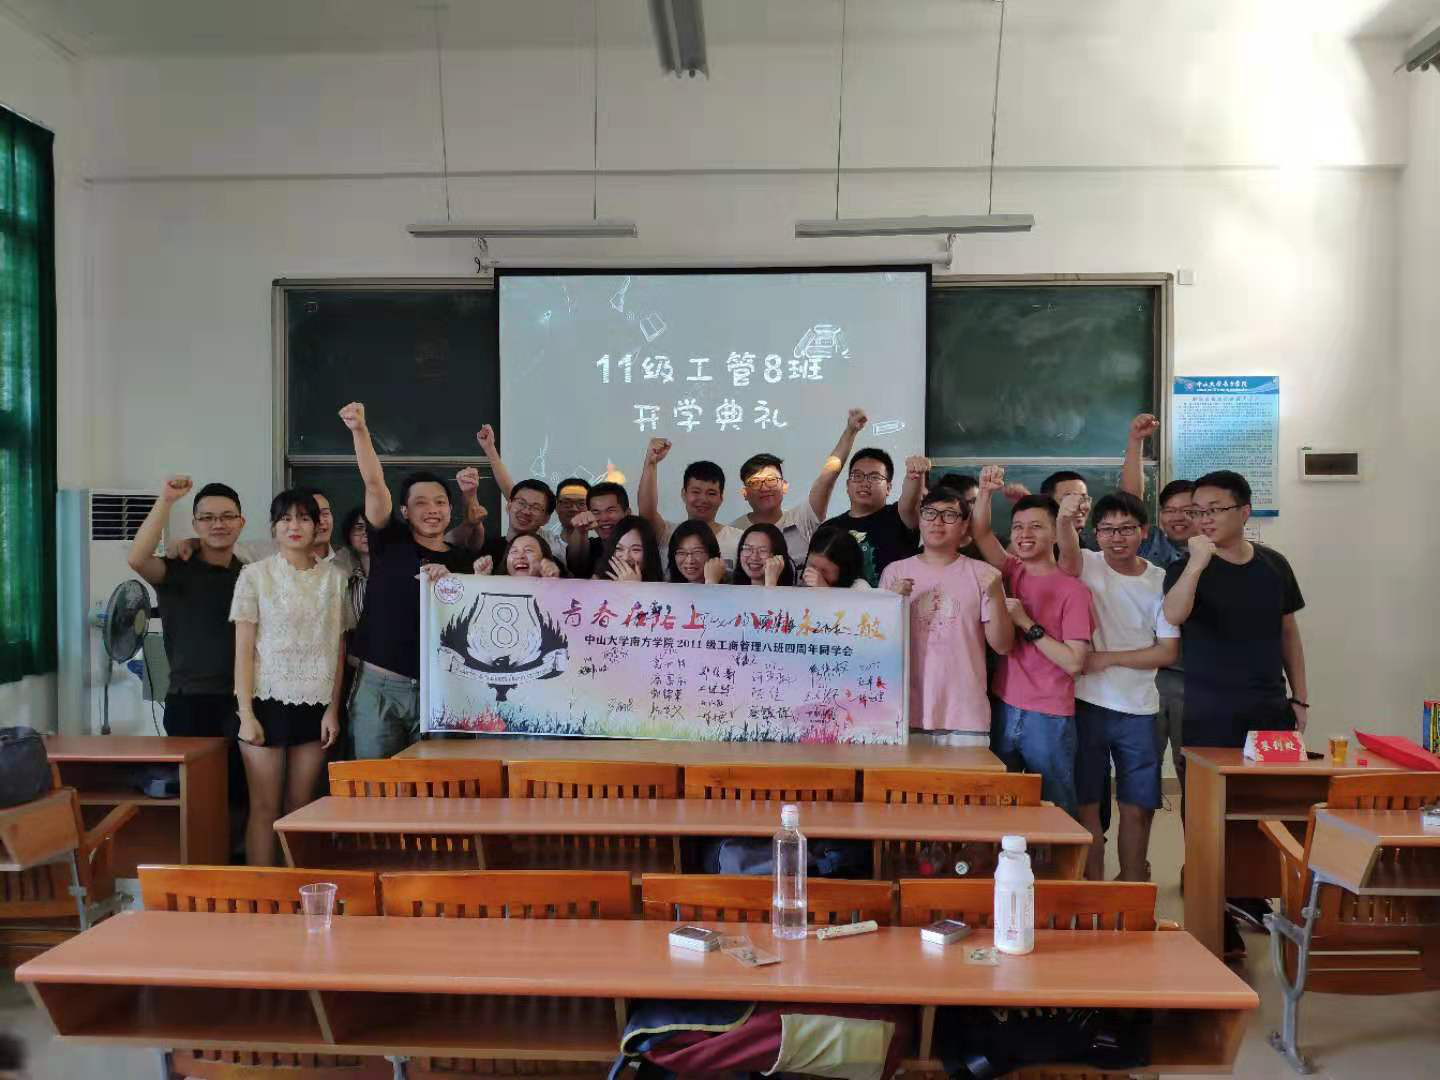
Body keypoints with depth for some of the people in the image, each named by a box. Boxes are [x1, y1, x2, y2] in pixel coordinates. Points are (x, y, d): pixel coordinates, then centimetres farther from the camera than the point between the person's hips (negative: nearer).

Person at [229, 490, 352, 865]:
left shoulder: (335, 577, 7)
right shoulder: (255, 575, 1)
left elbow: (338, 649, 7)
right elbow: (243, 648, -2)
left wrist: (333, 709, 1)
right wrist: (246, 713, -8)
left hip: (315, 705, 2)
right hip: (268, 700, -2)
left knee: (300, 806, 7)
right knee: (265, 806, 0)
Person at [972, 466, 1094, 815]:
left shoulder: (1073, 590, -7)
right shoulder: (1013, 573, 7)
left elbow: (1074, 663, -12)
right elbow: (981, 533, -4)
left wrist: (1026, 623, -14)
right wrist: (987, 491, -18)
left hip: (1049, 720, -4)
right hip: (1003, 710, 4)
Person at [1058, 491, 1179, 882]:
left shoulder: (1160, 581, 2)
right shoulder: (1087, 566, -2)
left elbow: (1168, 651, -1)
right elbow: (1068, 555, -28)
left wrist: (1108, 658, -11)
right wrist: (1064, 520, -48)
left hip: (1139, 709, 2)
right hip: (1088, 703, -2)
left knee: (1138, 807, 10)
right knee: (1088, 802, 6)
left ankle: (1132, 888, 26)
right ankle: (1093, 888, 19)